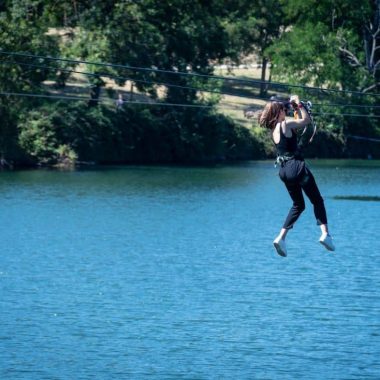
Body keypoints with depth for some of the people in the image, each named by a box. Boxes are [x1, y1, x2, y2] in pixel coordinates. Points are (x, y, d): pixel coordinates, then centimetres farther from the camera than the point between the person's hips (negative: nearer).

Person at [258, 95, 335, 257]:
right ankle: (325, 233, -14)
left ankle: (281, 237, 5)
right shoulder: (285, 124, -10)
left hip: (284, 170, 7)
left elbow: (296, 124, 27)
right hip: (297, 167, -7)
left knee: (298, 205, 19)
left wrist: (296, 109, 25)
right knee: (317, 201, 4)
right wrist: (298, 104, 5)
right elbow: (306, 120, -2)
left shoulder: (273, 129, 12)